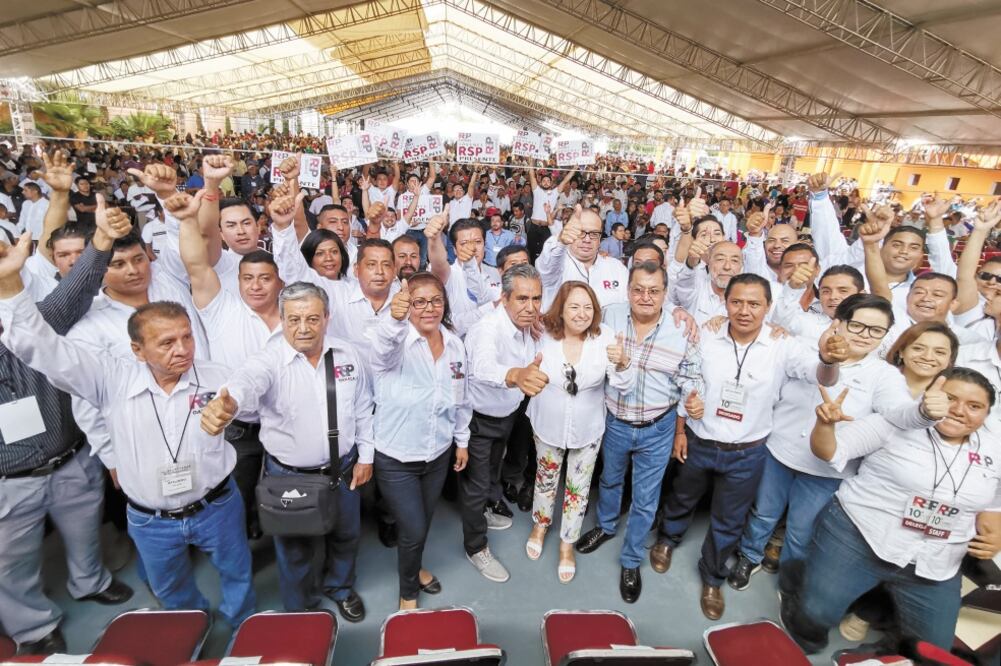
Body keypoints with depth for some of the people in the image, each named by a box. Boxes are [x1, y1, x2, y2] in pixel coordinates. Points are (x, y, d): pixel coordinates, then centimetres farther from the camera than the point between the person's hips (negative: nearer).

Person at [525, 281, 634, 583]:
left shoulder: (605, 336, -19)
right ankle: (540, 525, 53)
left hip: (588, 430, 0)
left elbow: (623, 386, -22)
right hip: (548, 426, 1)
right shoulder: (544, 334, -17)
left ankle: (567, 544, 41)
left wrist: (622, 362, -43)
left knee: (578, 489, 16)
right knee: (545, 479, 23)